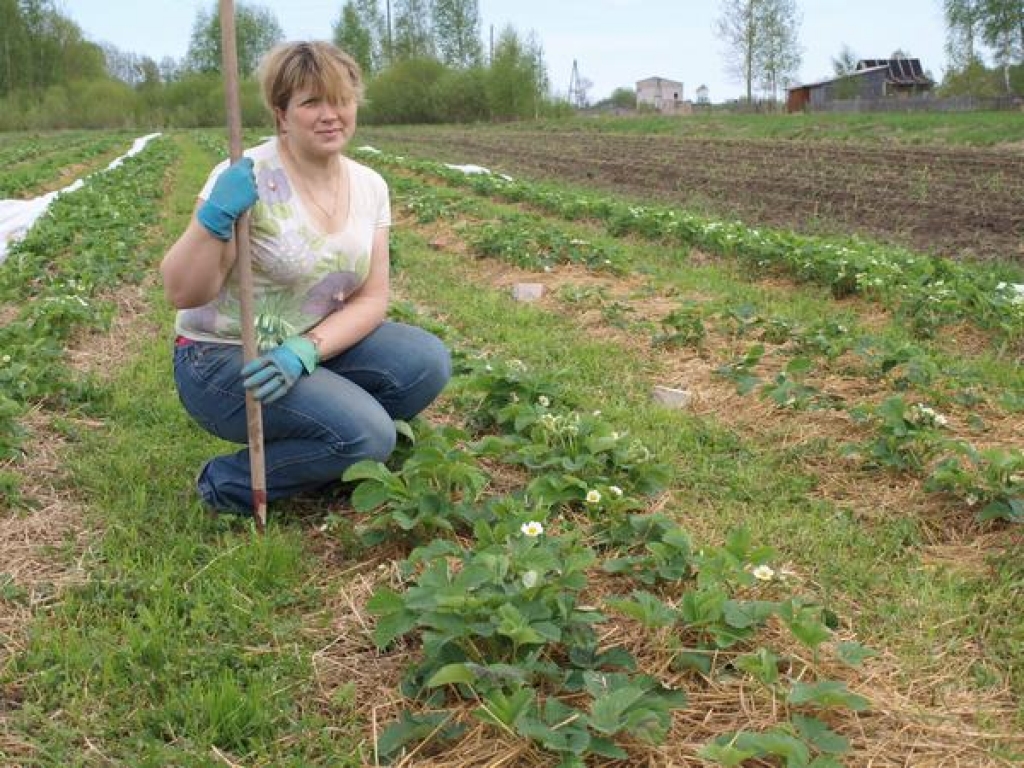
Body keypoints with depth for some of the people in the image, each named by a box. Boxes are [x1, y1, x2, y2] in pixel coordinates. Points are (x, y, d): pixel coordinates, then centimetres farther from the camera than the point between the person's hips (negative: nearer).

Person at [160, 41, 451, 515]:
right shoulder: (246, 180, -18)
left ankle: (316, 451, 7)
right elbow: (181, 294, -19)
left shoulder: (370, 186, -1)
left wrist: (305, 350, -20)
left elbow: (372, 298, -3)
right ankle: (227, 483, 0)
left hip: (313, 349, 6)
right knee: (366, 436, -25)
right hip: (223, 357, -6)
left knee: (427, 362, -14)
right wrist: (214, 218, -36)